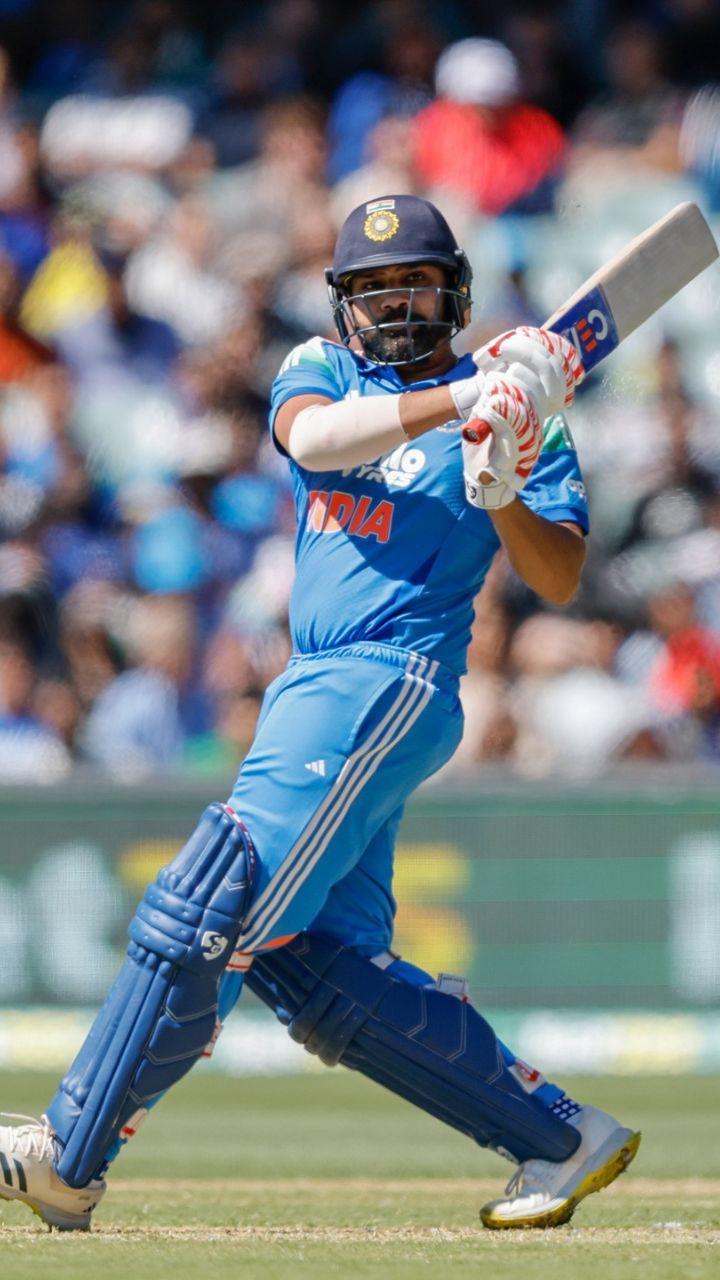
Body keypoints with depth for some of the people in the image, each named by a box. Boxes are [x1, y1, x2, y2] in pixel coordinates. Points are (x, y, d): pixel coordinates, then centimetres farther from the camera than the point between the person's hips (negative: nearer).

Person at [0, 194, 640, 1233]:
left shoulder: (518, 410, 3)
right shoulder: (322, 371, 16)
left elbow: (560, 579, -3)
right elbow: (315, 439, -10)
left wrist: (500, 490, -21)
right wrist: (457, 401, -21)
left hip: (392, 680, -7)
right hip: (313, 684, 7)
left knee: (205, 914, -15)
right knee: (320, 964, 1)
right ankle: (561, 1141, 7)